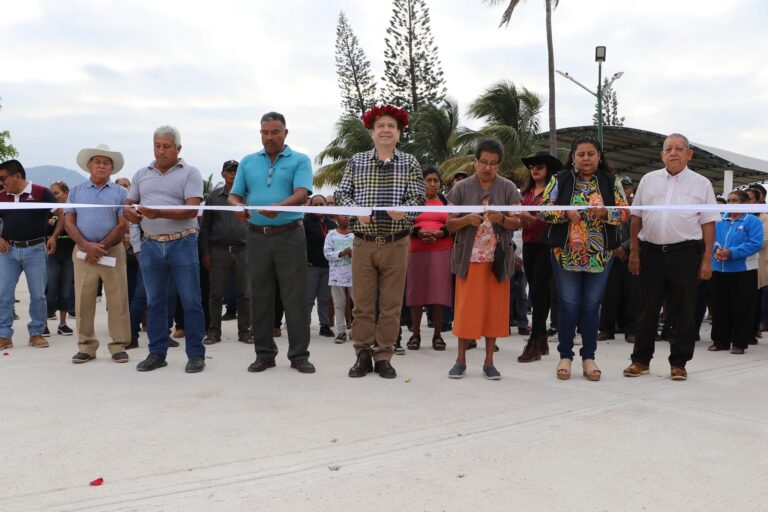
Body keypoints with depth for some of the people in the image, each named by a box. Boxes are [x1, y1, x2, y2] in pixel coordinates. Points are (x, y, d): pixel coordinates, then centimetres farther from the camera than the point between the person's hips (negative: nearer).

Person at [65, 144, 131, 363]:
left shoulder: (120, 192, 7)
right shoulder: (76, 191, 12)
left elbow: (123, 225, -2)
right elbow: (69, 222, 4)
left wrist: (101, 246, -11)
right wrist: (87, 246, -11)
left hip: (113, 251, -2)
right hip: (83, 251, 2)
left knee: (117, 300, -2)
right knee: (83, 300, 2)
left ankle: (119, 346, 5)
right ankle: (86, 346, 11)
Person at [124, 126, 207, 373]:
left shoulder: (190, 173, -1)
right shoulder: (142, 174, 15)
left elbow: (192, 209, -12)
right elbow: (129, 205, 17)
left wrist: (159, 213, -24)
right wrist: (130, 213, -7)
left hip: (182, 243, -4)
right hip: (150, 244, 4)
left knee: (190, 301, -1)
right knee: (154, 302, 10)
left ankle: (196, 354, 7)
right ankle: (157, 353, 20)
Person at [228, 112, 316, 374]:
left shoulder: (300, 161, 2)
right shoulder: (248, 162, 13)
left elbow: (301, 194, -13)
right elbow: (234, 196, 9)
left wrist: (279, 207, -33)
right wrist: (239, 207, -15)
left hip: (290, 236, -3)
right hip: (257, 236, 3)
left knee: (295, 296, -2)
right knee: (260, 296, 7)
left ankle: (299, 355, 7)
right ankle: (264, 353, 17)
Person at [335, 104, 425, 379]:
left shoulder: (409, 163, 6)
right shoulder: (357, 161, 8)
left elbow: (418, 197, -1)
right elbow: (342, 194, 4)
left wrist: (404, 209, -23)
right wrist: (357, 209, -16)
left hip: (396, 244, 0)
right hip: (363, 243, 1)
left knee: (391, 304, 5)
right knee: (362, 302, 4)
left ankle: (383, 357, 16)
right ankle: (363, 354, 16)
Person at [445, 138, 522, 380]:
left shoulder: (508, 188, 4)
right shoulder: (461, 188, 3)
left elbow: (517, 223, -1)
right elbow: (450, 224, 2)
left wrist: (501, 219, -22)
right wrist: (467, 220, -19)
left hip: (497, 258, 1)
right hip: (469, 257, -1)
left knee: (494, 307, 5)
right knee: (466, 307, 1)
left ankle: (489, 361, 16)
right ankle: (461, 360, 13)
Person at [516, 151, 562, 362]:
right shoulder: (527, 191, 14)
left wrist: (533, 219, -21)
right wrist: (519, 217, -6)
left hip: (546, 244, -6)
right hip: (529, 244, 6)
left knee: (539, 291, -9)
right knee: (536, 292, 10)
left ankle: (534, 343, -5)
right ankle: (542, 340, 18)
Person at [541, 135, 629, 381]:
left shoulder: (611, 181, 7)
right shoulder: (560, 180, 4)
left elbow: (624, 211, 3)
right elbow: (544, 208, 0)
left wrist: (605, 212, -17)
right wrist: (566, 213, -17)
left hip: (600, 254, 1)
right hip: (566, 252, -1)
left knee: (592, 305, 6)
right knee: (569, 304, 1)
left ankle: (588, 357, 17)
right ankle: (565, 356, 13)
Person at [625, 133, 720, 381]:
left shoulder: (701, 184, 3)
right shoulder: (648, 180, 8)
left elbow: (708, 224, 1)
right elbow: (636, 218, 10)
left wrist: (707, 260, -5)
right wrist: (634, 252, 5)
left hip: (685, 253, -1)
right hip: (651, 252, 1)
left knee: (684, 311, 5)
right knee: (648, 308, 7)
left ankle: (678, 363, 17)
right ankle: (641, 360, 18)